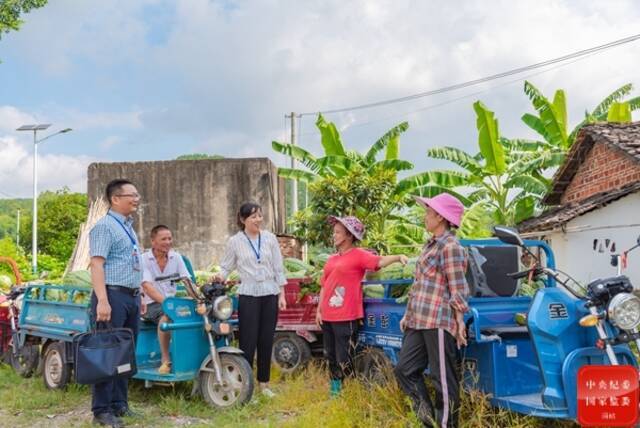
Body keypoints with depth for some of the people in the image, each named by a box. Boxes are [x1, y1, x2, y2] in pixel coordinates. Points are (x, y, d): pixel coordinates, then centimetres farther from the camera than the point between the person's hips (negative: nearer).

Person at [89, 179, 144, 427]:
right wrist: (102, 301, -25)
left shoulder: (128, 227, 18)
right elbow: (97, 265, -18)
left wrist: (140, 296, 20)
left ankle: (119, 403, 21)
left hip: (131, 297, 9)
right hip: (113, 296, -9)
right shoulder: (105, 227, -10)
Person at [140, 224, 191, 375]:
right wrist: (165, 301, -35)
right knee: (166, 316, -38)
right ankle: (165, 359, -26)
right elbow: (147, 287, -19)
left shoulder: (176, 257, 10)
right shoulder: (144, 260, -6)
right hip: (151, 304, -4)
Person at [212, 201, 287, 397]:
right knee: (248, 341, -4)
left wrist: (282, 295, 3)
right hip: (248, 295, -2)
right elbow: (226, 266, 5)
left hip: (270, 294, 3)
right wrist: (220, 277, -18)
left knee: (266, 341, 8)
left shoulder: (270, 238, 6)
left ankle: (264, 384, 20)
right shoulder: (235, 241, 1)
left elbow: (279, 268, 7)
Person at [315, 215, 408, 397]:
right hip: (327, 316, 8)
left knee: (344, 360, -6)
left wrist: (398, 257, -40)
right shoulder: (332, 259, 15)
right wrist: (319, 310, 15)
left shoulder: (358, 255, -6)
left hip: (346, 317, -7)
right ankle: (334, 390, 28)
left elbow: (379, 261, -22)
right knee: (331, 357, 16)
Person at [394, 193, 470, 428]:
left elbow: (458, 290, -12)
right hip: (419, 321, 10)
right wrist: (408, 314, 23)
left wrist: (459, 321, -13)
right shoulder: (430, 245, 19)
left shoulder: (450, 247, -9)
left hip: (439, 322, -10)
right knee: (405, 369, 9)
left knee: (443, 378, -2)